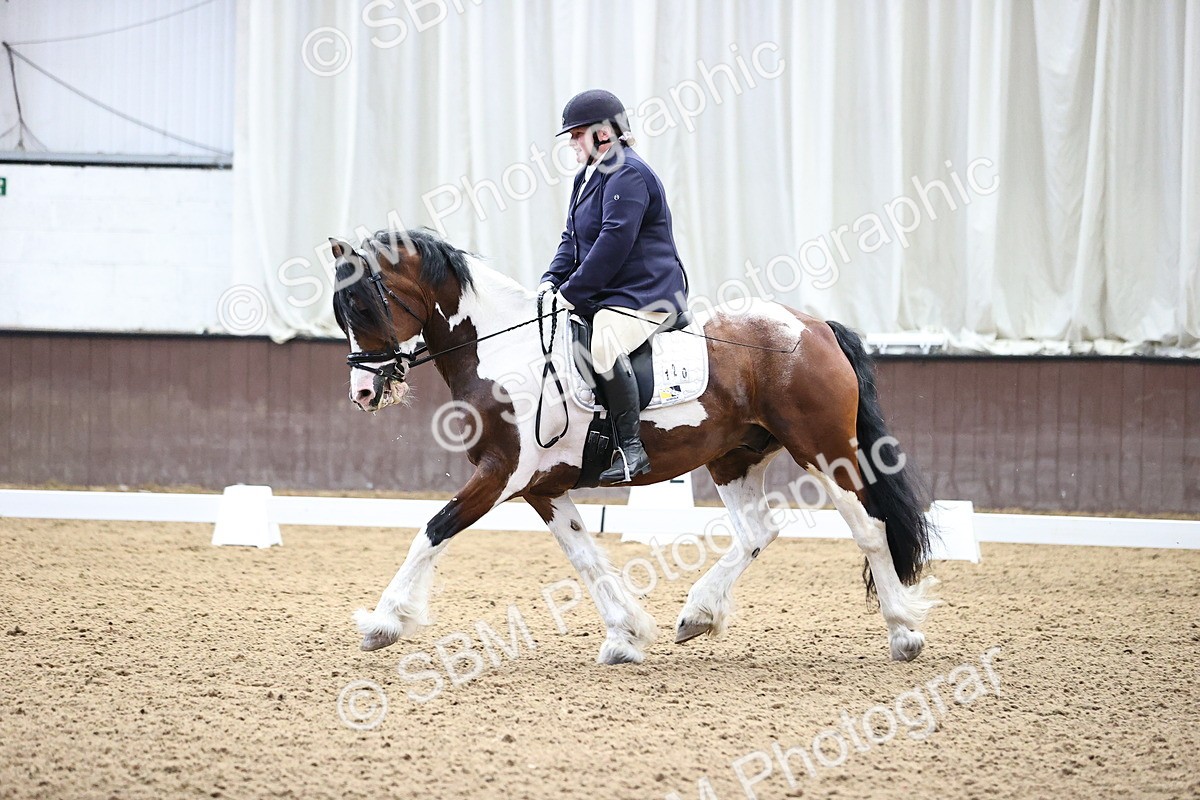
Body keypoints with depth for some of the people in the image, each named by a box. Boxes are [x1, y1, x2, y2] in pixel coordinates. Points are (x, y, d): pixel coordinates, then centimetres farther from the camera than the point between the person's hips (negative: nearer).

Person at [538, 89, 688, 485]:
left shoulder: (628, 174, -14)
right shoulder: (588, 176, 19)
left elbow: (614, 242, -21)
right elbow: (572, 240, 21)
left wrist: (571, 293, -20)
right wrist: (552, 280, 1)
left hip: (644, 295, -12)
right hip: (602, 296, 12)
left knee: (605, 344, -36)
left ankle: (631, 448, -35)